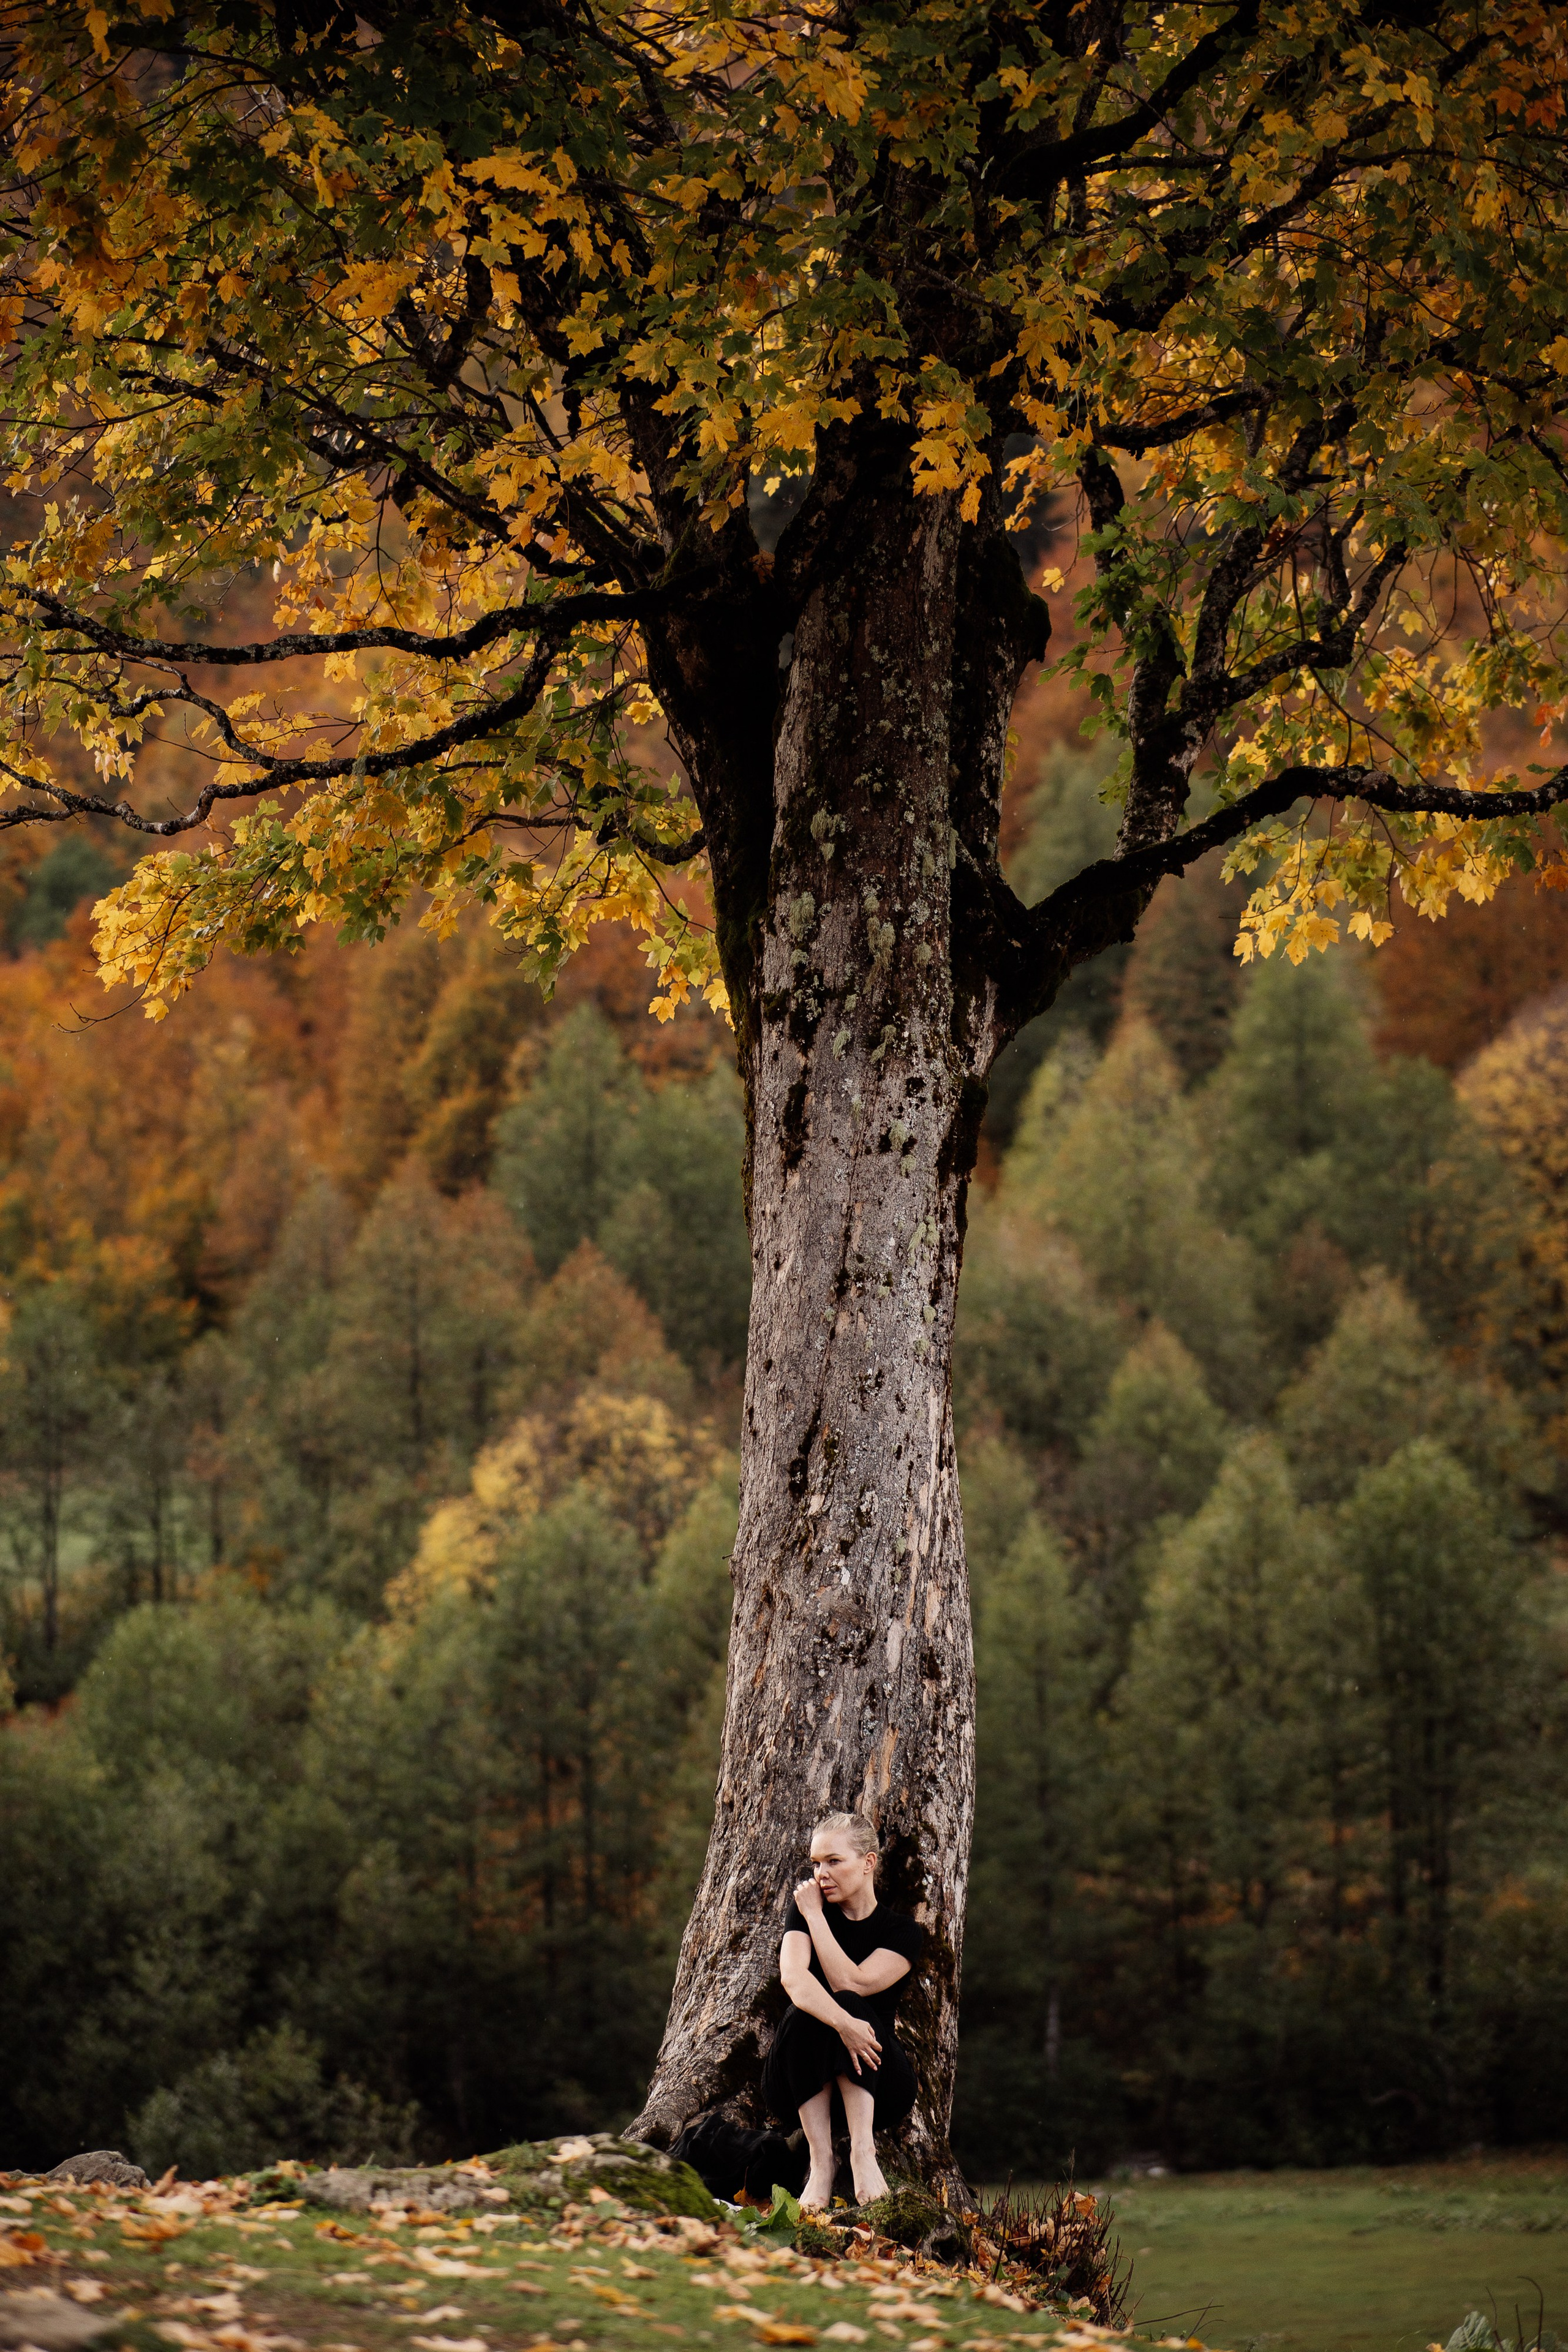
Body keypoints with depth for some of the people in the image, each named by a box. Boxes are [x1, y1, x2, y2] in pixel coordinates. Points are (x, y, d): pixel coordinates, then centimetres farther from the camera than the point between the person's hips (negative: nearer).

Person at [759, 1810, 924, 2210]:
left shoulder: (903, 1932, -1)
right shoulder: (804, 1910, 1)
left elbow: (851, 1983, -20)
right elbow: (793, 1977, -21)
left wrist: (815, 1916, -12)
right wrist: (842, 2024, -38)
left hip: (878, 2082, -1)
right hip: (804, 2086, 1)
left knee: (850, 2004, -28)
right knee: (805, 2015, -30)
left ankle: (863, 2153, -41)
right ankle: (820, 2165, -36)